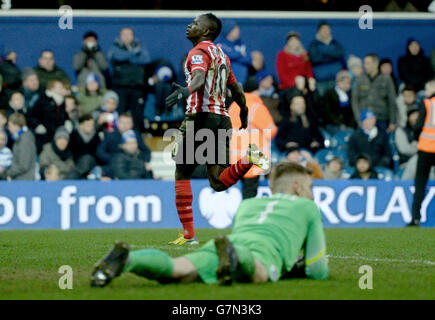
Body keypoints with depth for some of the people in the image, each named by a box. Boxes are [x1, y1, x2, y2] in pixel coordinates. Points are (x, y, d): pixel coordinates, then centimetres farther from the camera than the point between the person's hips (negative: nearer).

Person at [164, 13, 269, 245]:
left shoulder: (199, 52, -4)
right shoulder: (222, 55, 21)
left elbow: (200, 77, -25)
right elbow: (235, 89, 30)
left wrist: (186, 91, -45)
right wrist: (244, 113, 44)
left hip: (200, 116, -7)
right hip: (223, 119, 7)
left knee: (182, 174, 5)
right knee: (219, 182, 3)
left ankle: (188, 234, 2)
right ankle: (249, 158, -21)